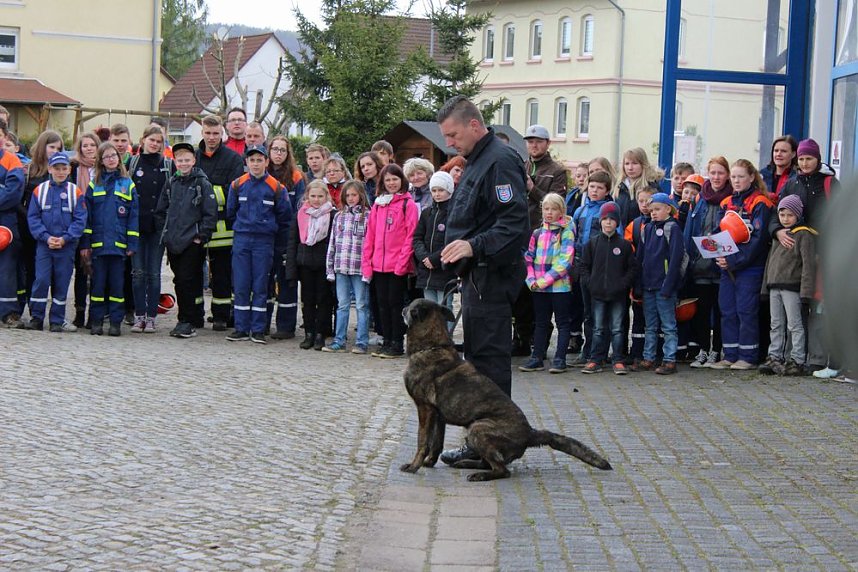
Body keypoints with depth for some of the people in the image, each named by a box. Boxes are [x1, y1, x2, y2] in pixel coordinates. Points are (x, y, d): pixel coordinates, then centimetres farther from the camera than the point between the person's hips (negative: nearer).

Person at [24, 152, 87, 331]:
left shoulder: (76, 192, 0)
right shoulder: (40, 190, 2)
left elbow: (80, 220, -2)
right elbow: (33, 217, 1)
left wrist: (65, 238, -12)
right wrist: (46, 237, -11)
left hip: (67, 245, 0)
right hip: (44, 244, 0)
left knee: (62, 283, 4)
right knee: (41, 280, -6)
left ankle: (57, 320, 12)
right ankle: (36, 318, 4)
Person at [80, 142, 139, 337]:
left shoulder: (128, 185, 5)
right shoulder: (94, 185, 7)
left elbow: (134, 216, 4)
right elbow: (87, 216, 6)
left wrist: (132, 244, -3)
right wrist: (86, 244, -1)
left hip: (119, 245, -1)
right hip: (98, 244, 1)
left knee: (117, 284, 3)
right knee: (98, 283, 3)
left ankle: (116, 322, 7)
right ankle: (96, 321, 8)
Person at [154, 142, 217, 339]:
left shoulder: (202, 183, -3)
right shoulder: (170, 183, 13)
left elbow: (210, 213, -6)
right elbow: (160, 210, 19)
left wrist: (201, 236, -10)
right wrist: (164, 232, 10)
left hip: (192, 241, -5)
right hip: (173, 242, 5)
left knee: (187, 280, -9)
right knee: (180, 280, 8)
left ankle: (187, 321, -5)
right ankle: (187, 320, 15)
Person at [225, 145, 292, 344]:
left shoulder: (276, 187, -1)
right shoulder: (237, 185, 4)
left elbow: (285, 217, 4)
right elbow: (231, 212, 15)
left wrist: (280, 245, 5)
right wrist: (242, 228, 14)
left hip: (264, 241, -2)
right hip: (241, 240, 2)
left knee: (260, 286, 0)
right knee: (240, 286, 1)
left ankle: (258, 330, 5)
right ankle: (241, 328, 6)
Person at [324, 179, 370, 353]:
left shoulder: (368, 216, -3)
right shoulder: (339, 216, 12)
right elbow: (332, 243, 14)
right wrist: (330, 268, 10)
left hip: (360, 268, -5)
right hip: (341, 268, 5)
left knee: (361, 306, 2)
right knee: (342, 305, 9)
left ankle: (361, 342, 5)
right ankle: (339, 341, 13)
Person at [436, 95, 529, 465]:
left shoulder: (499, 161, -15)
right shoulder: (478, 161, 18)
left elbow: (515, 223, -24)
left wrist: (475, 245, -32)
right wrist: (463, 250, 18)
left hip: (492, 277, -11)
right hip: (478, 275, 11)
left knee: (490, 357, -8)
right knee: (478, 355, 13)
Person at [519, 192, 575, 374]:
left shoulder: (566, 233, -5)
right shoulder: (537, 233, 12)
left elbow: (565, 261, -13)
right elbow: (529, 258, 12)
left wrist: (543, 281, -16)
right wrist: (531, 279, -4)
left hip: (560, 285, -5)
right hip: (539, 287, 6)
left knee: (562, 323, 2)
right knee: (540, 323, 10)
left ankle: (559, 359, 3)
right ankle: (537, 358, 15)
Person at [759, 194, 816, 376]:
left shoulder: (804, 235, -6)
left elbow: (808, 264, -12)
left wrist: (805, 292, -17)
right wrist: (765, 286, 18)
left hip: (792, 287, -7)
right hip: (774, 287, 7)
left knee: (794, 325, -4)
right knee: (776, 325, 11)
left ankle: (797, 361, -2)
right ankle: (774, 357, 16)